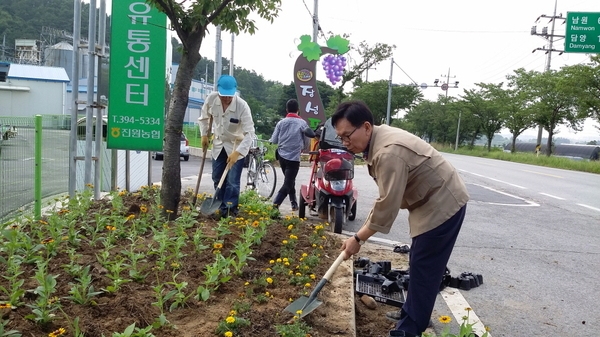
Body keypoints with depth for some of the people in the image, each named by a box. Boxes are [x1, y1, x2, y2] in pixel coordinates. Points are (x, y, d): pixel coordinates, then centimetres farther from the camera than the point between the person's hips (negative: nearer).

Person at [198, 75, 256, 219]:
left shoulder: (242, 106, -29)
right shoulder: (211, 99, -17)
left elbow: (250, 133, -30)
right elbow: (204, 117, 6)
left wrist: (237, 152, -38)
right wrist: (204, 135, 3)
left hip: (236, 146, -5)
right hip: (219, 144, 5)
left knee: (232, 182, -9)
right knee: (217, 179, 10)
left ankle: (231, 210, 4)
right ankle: (222, 208, 23)